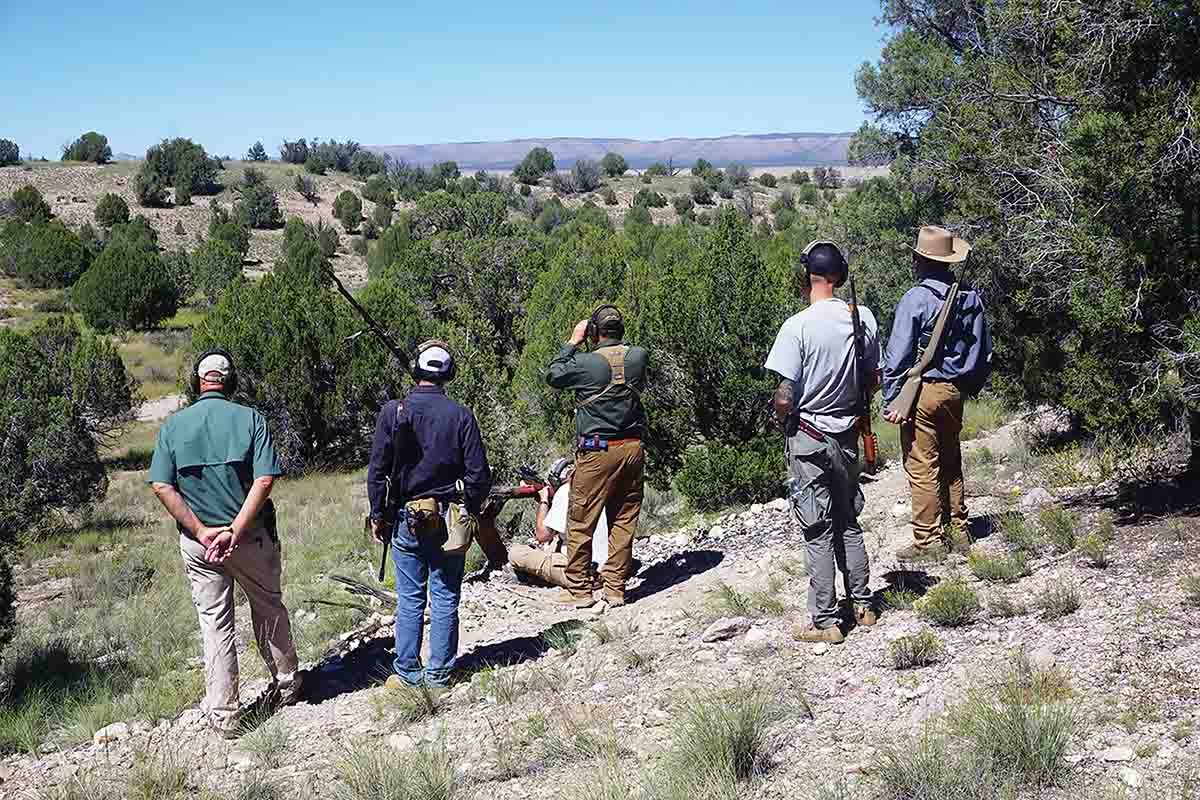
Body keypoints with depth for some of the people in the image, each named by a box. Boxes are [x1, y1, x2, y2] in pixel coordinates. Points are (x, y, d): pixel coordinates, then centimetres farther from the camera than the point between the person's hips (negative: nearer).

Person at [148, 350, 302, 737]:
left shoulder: (173, 424, -1)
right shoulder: (250, 418, -5)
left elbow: (162, 487, -9)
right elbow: (264, 480, -16)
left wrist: (202, 531, -12)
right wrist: (235, 530, -18)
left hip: (198, 541, 1)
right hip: (252, 537, -1)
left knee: (215, 625, 9)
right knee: (269, 610, 19)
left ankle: (223, 714, 13)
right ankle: (286, 683, 35)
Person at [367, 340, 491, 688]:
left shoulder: (392, 412, -6)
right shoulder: (461, 415, -6)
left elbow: (377, 471, -4)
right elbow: (478, 474, -5)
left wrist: (377, 515, 6)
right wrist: (471, 511, 10)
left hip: (407, 520, 0)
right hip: (450, 521, 0)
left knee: (409, 600, 9)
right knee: (445, 599, 8)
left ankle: (408, 672, 15)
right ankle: (439, 673, 13)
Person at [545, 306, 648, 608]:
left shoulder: (585, 363, -12)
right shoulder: (639, 356, 0)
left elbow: (553, 376, 7)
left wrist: (573, 342, 11)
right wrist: (619, 341, 18)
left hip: (598, 451, -4)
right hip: (633, 448, 5)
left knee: (581, 523, 6)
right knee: (624, 522, 11)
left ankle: (579, 589, 10)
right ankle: (615, 588, 15)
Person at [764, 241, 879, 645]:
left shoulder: (799, 326, -20)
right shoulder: (864, 318, -2)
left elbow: (785, 397, -20)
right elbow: (873, 378, 7)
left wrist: (781, 418, 1)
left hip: (808, 438, -5)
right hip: (847, 435, 6)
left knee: (818, 532, 1)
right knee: (849, 523, 19)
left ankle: (825, 622, 7)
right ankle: (862, 605, 27)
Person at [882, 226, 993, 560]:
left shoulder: (915, 299, -14)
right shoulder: (971, 297, 6)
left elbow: (898, 355, -15)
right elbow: (984, 351, 13)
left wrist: (891, 400, -11)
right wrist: (972, 386, 24)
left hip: (923, 392, -7)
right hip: (955, 392, 7)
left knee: (922, 469, -1)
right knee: (951, 463, 19)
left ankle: (928, 541, 3)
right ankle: (958, 530, 26)